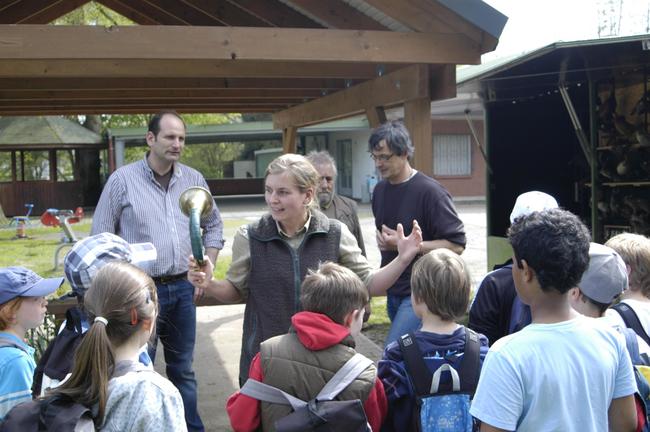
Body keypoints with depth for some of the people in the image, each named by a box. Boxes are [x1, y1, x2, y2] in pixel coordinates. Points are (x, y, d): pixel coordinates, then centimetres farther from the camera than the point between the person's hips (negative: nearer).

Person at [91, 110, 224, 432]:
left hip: (183, 288, 4)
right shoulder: (123, 180, -7)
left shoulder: (193, 179, 5)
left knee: (183, 368, 16)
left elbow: (214, 226, 17)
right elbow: (101, 237, -2)